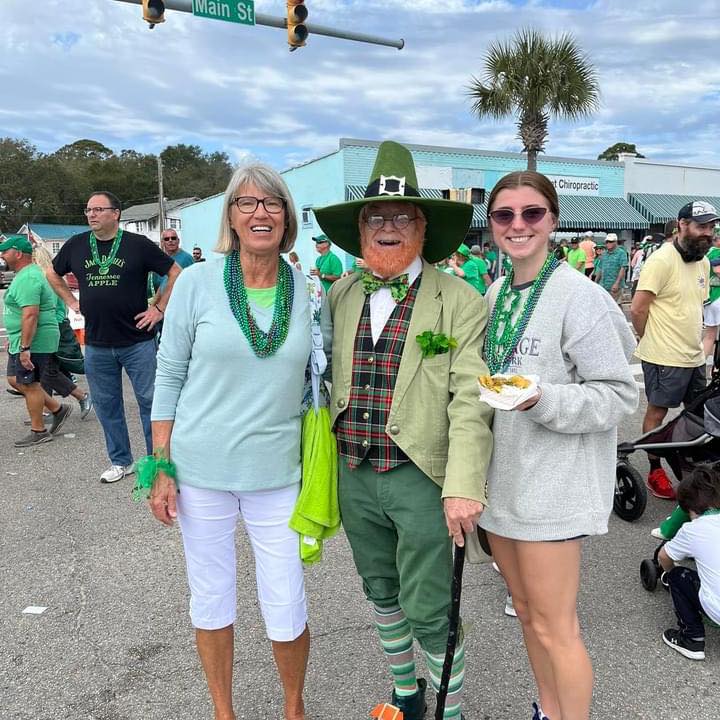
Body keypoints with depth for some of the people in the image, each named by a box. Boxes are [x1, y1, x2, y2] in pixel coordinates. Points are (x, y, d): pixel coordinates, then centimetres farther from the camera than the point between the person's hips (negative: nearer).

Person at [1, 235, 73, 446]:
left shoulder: (28, 278, -20)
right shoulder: (25, 274, 16)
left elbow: (30, 314, -27)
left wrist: (25, 347, -28)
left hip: (34, 342, -11)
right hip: (21, 341, 11)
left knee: (28, 385, -1)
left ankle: (38, 432, 12)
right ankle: (58, 409, 22)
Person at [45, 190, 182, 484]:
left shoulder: (138, 245, -5)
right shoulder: (76, 245, 6)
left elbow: (175, 272, -1)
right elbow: (53, 274, 23)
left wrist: (159, 308, -5)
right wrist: (71, 302, 12)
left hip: (137, 341, -4)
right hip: (96, 344, 4)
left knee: (149, 401, 2)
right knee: (106, 405, 12)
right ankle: (120, 461, 27)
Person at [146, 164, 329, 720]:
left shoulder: (307, 289, -1)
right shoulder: (197, 283, -5)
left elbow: (317, 378, 7)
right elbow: (170, 377, -1)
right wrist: (161, 468, -3)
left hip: (277, 472, 1)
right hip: (201, 468, 0)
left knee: (287, 611, 7)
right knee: (211, 600, 15)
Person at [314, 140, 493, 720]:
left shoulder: (460, 302, -9)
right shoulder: (341, 295, 6)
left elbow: (470, 401, -15)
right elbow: (330, 381, 11)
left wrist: (464, 487, -22)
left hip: (423, 480, -5)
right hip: (354, 476, 6)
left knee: (429, 612, 4)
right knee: (381, 592, 22)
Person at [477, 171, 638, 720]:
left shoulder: (579, 296, -15)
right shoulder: (495, 295, 8)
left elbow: (621, 395, -15)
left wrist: (542, 400, -27)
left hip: (553, 484, -7)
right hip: (501, 478, 7)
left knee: (554, 628, 3)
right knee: (526, 611, 21)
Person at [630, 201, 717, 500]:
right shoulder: (662, 259, -15)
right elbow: (637, 309, -17)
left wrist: (695, 339, 13)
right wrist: (653, 341, -4)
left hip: (694, 356, 8)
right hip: (664, 357, -8)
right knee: (657, 411, 5)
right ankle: (655, 472, 17)